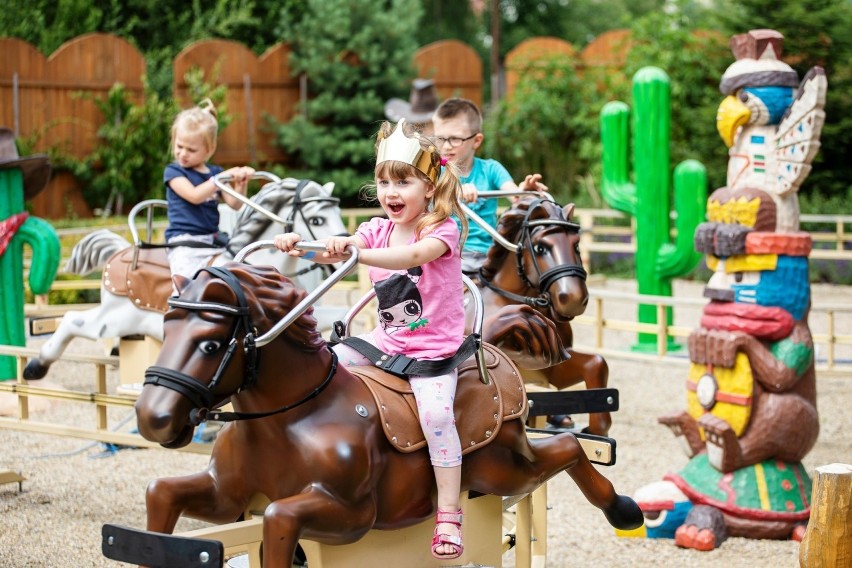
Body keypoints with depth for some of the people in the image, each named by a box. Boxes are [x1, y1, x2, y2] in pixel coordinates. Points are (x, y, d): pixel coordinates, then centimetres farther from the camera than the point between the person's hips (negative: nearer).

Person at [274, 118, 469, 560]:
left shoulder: (443, 230, -14)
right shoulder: (377, 230, 5)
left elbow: (412, 255, -36)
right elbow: (338, 251, -11)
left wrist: (355, 252, -51)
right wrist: (303, 245, -33)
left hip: (434, 348, -6)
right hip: (386, 339, 6)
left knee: (435, 411, -27)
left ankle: (449, 516, -19)